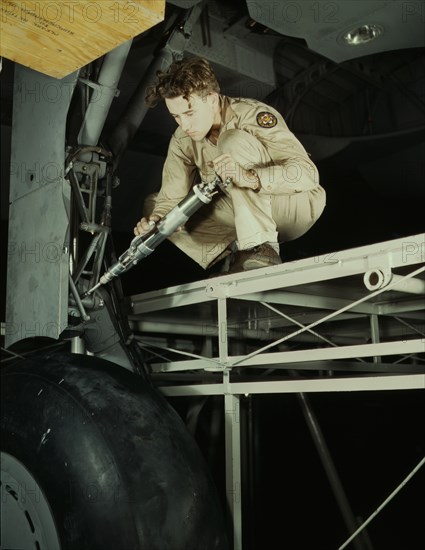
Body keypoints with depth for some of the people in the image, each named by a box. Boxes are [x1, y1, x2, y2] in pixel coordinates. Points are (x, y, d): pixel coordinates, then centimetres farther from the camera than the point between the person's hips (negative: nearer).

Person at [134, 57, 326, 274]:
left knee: (234, 141, -29)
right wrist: (156, 222, -30)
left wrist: (248, 177, -46)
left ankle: (260, 249, -31)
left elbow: (307, 173, -30)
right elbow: (171, 198, -6)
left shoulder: (253, 115, -21)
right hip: (245, 215, 6)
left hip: (296, 203, -6)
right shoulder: (183, 140, -4)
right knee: (153, 203, -4)